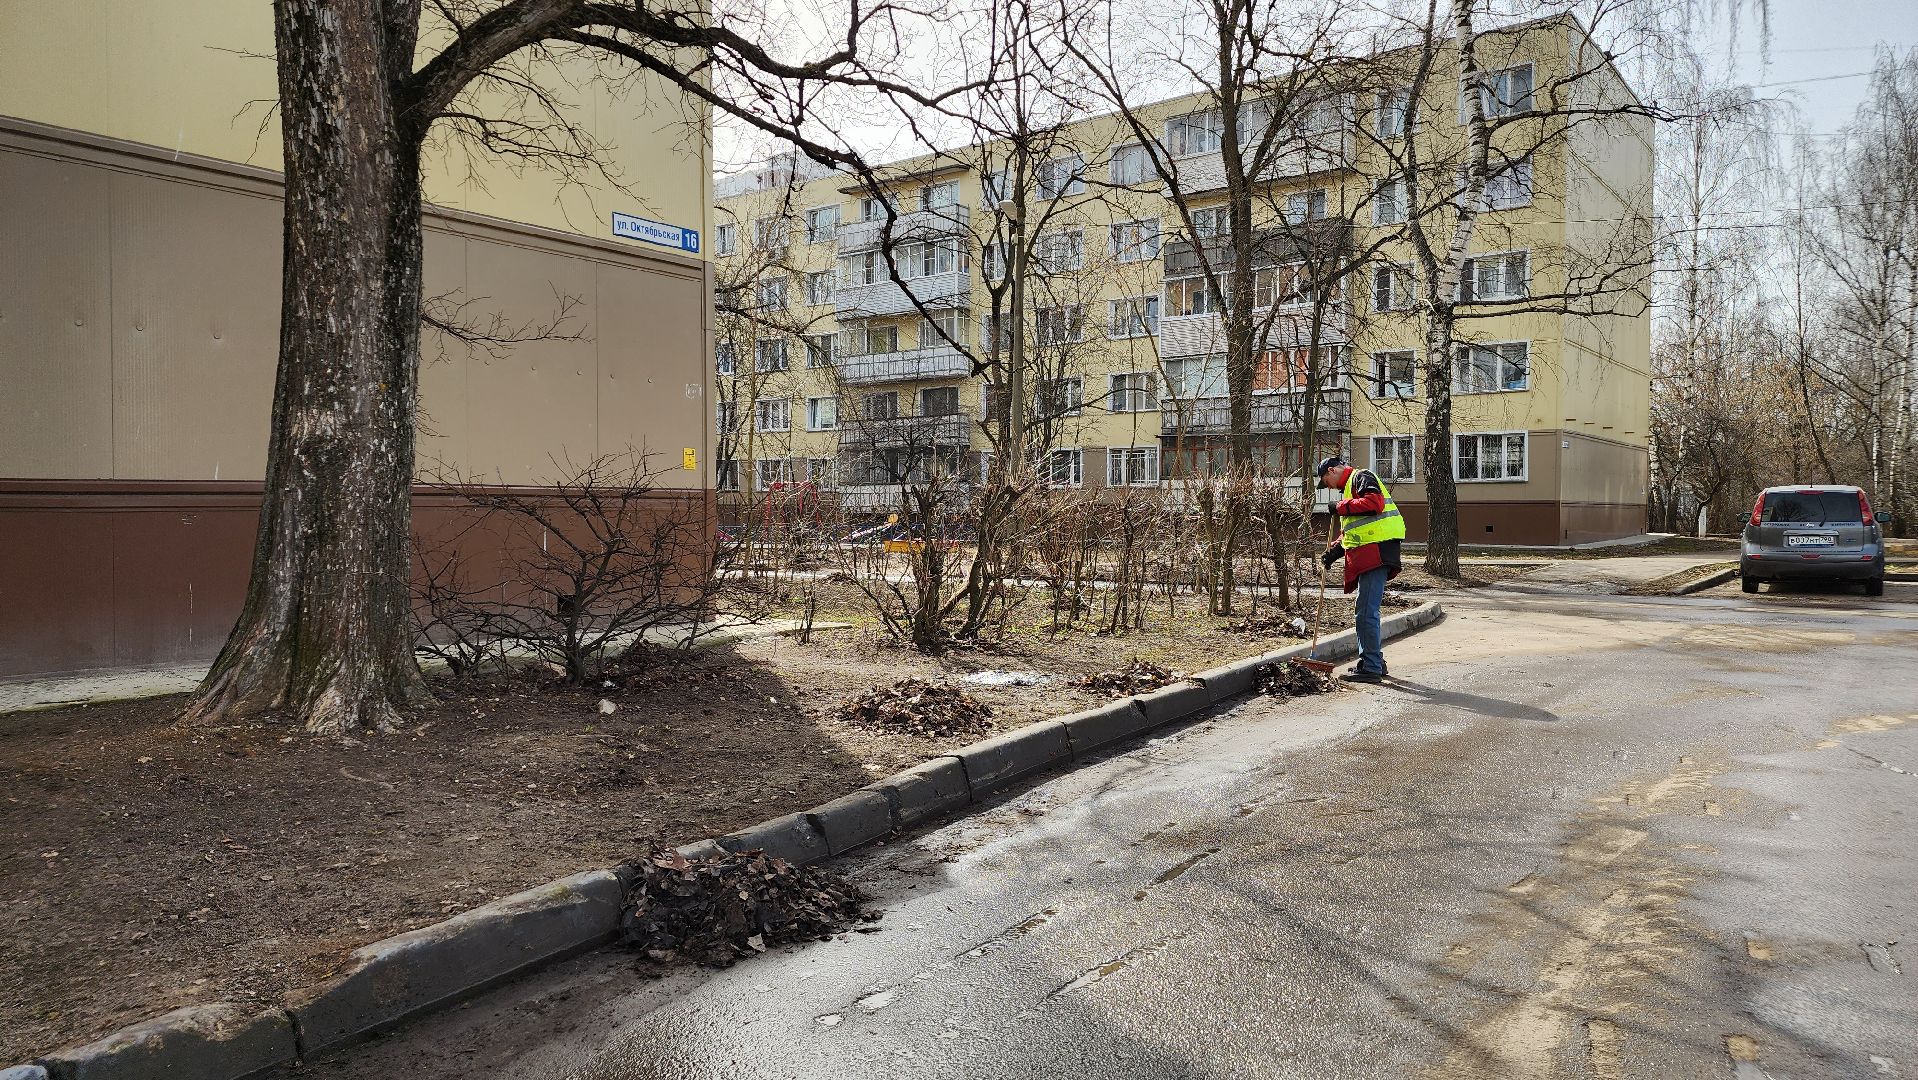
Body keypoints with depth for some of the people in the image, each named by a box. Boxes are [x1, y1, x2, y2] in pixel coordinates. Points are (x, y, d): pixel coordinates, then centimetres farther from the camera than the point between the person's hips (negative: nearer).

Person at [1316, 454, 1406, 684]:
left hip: (1377, 551, -11)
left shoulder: (1361, 477, -2)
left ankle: (1371, 668, -9)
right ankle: (1375, 661, 25)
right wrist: (1333, 551, 15)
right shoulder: (1349, 487, 28)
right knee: (1365, 611, 16)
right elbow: (1348, 533, 29)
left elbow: (1375, 502, -23)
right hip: (1367, 555, 11)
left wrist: (1342, 507, -13)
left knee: (1366, 612, -11)